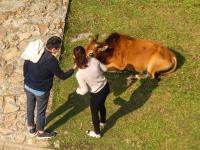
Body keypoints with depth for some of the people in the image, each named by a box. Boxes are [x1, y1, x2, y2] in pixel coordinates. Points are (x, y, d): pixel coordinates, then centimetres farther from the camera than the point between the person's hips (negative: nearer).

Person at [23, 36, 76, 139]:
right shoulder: (51, 60, -30)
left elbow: (25, 65, 3)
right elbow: (62, 76, -17)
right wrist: (74, 68, -2)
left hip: (28, 86, 6)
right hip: (41, 90, -6)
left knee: (30, 107, 25)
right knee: (41, 111, 17)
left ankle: (31, 129, 47)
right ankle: (40, 133, 39)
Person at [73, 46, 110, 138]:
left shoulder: (79, 74, -30)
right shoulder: (93, 60, -19)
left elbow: (84, 90, -20)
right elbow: (105, 68, -2)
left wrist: (77, 90, 2)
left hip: (97, 94, -5)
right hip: (106, 87, 5)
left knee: (94, 112, 24)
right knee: (101, 105, 35)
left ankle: (97, 133, 47)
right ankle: (102, 121, 64)